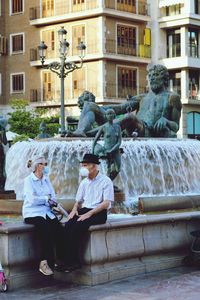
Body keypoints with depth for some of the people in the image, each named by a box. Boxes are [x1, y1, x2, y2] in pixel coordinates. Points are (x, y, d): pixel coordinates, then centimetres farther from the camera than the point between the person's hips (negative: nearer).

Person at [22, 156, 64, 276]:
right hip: (32, 213, -5)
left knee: (59, 229, -23)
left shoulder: (47, 179, 18)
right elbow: (32, 200, -14)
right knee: (46, 229, -32)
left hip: (47, 212, 5)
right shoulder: (29, 180, -2)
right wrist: (47, 199, -2)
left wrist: (51, 201, -11)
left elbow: (53, 197, 12)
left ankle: (61, 260, -21)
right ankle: (45, 262, -27)